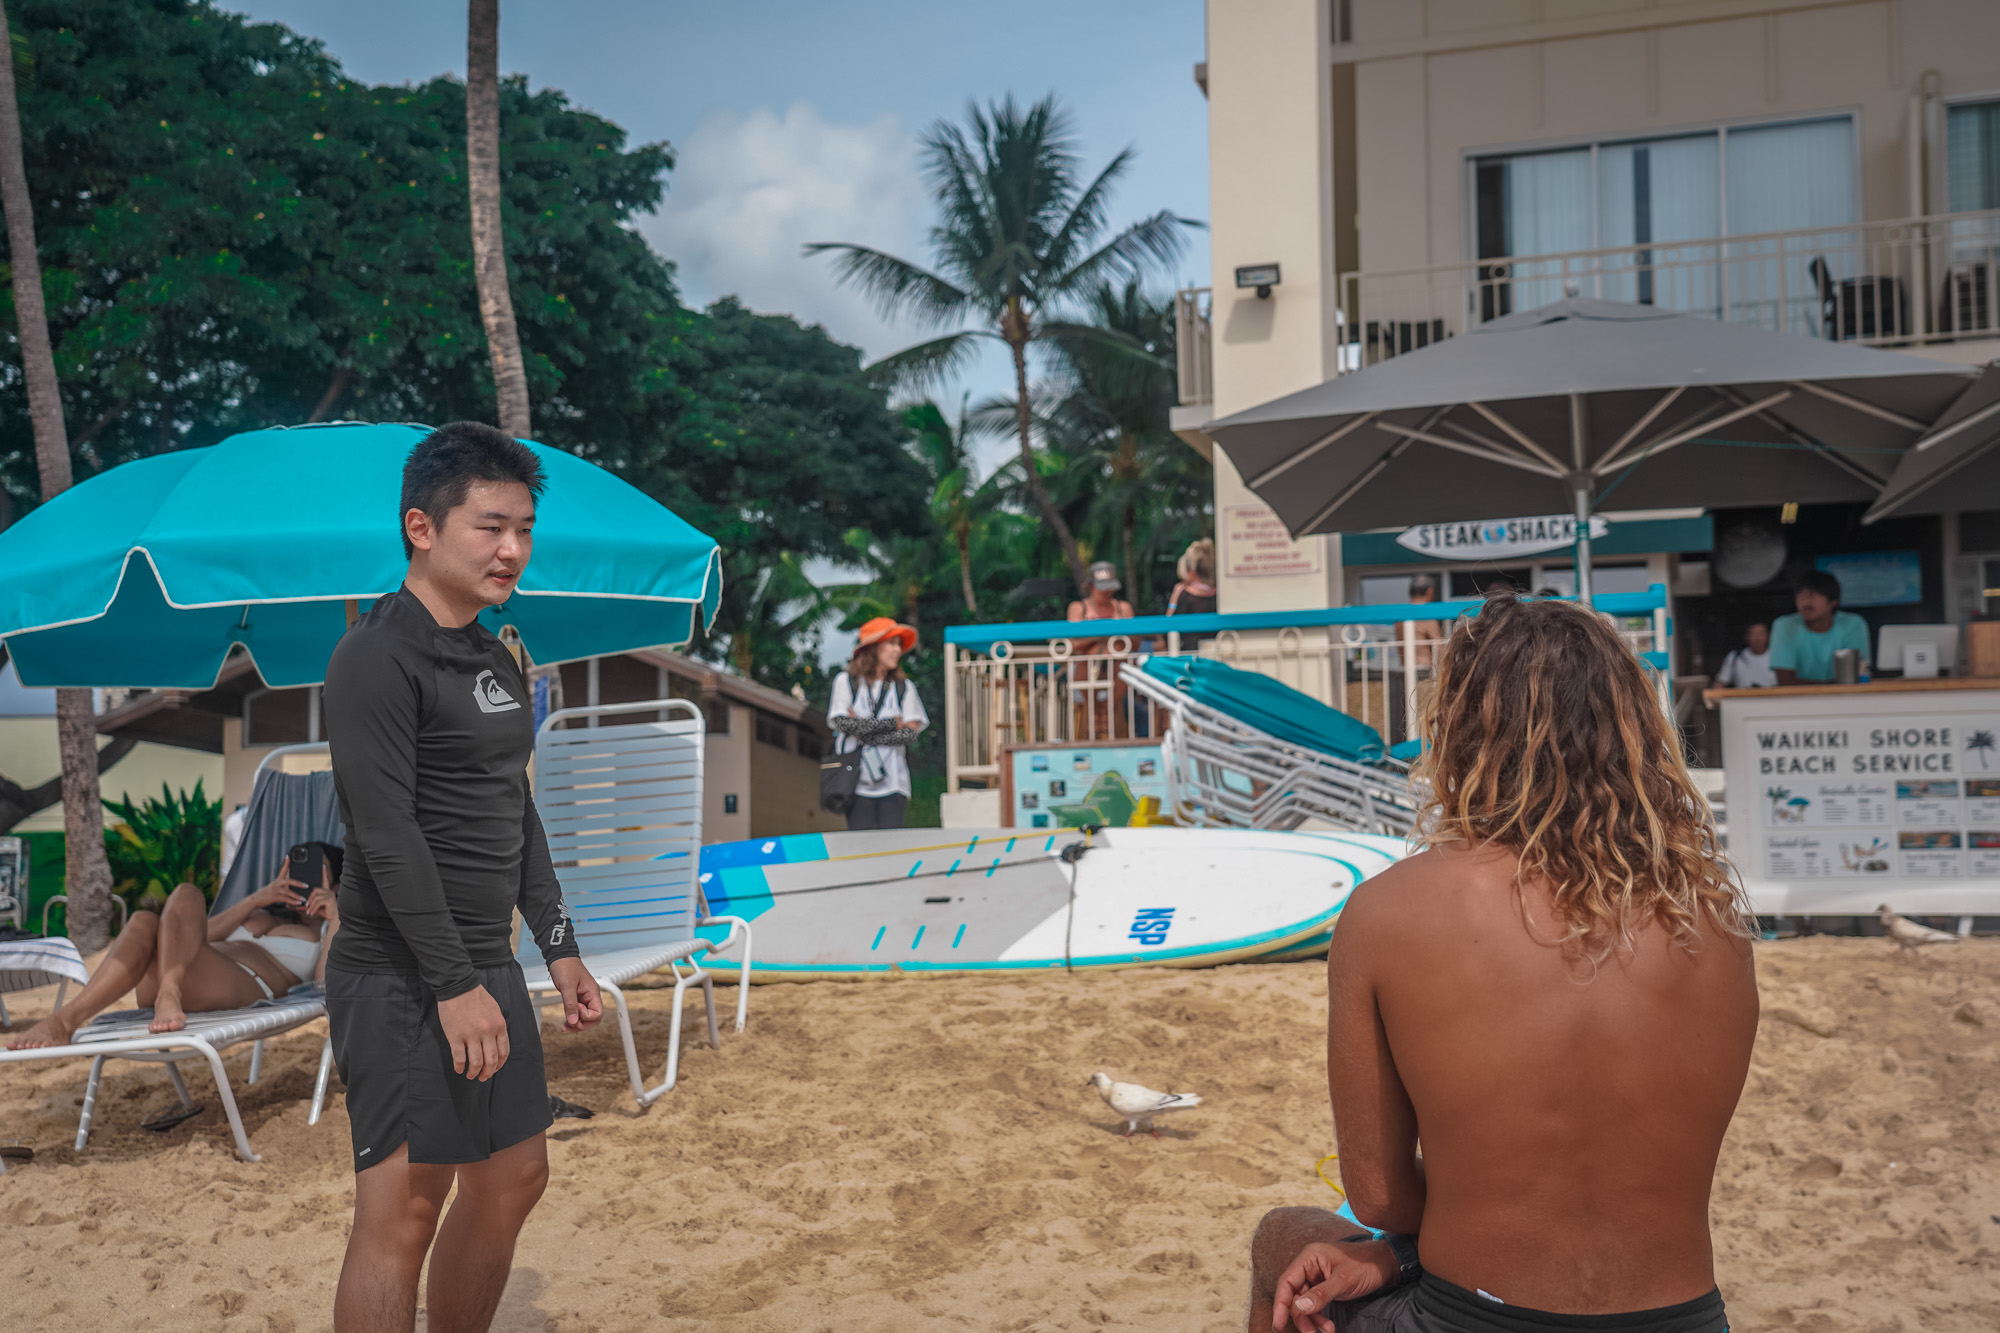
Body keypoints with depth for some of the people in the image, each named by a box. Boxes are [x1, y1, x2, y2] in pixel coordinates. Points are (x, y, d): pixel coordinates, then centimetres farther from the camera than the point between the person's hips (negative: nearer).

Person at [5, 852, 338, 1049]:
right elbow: (205, 935, 21)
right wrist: (255, 900, 15)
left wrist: (335, 917, 2)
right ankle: (63, 1021, -48)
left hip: (243, 989, -5)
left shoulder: (325, 934, 27)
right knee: (145, 923, -29)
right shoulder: (259, 915, 43)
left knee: (186, 896, -26)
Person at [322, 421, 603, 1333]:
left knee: (514, 1175, 14)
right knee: (405, 1204, -7)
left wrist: (559, 949, 17)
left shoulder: (498, 663, 13)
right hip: (402, 980, -9)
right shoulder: (377, 659, -14)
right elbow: (387, 835, -20)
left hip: (487, 968, 9)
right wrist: (454, 985, -21)